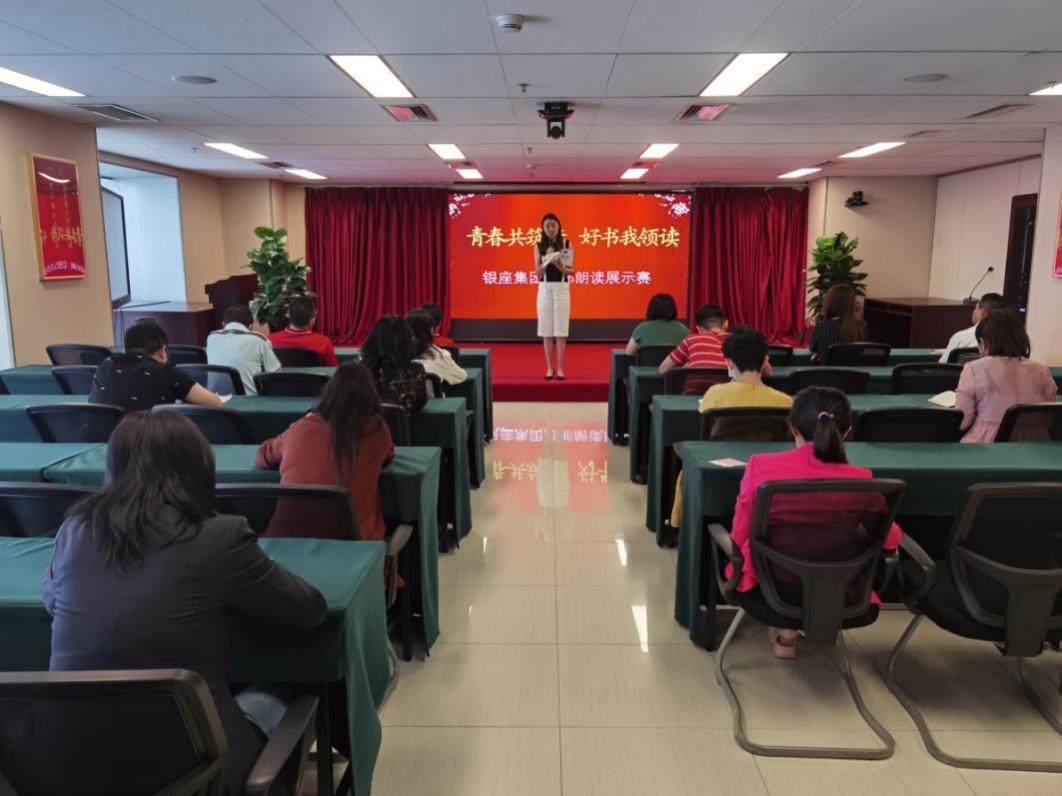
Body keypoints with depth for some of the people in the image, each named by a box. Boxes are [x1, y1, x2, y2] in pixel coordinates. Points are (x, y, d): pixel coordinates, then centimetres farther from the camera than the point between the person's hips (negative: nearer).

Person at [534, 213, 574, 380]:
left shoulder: (567, 244, 1)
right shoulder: (539, 246, 3)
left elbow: (572, 271, 1)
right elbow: (537, 273, -1)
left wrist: (561, 267, -19)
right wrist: (548, 259, -15)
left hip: (562, 288, -1)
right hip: (545, 289, 1)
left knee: (561, 329, -2)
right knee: (546, 329, 2)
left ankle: (560, 368, 5)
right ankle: (549, 368, 10)